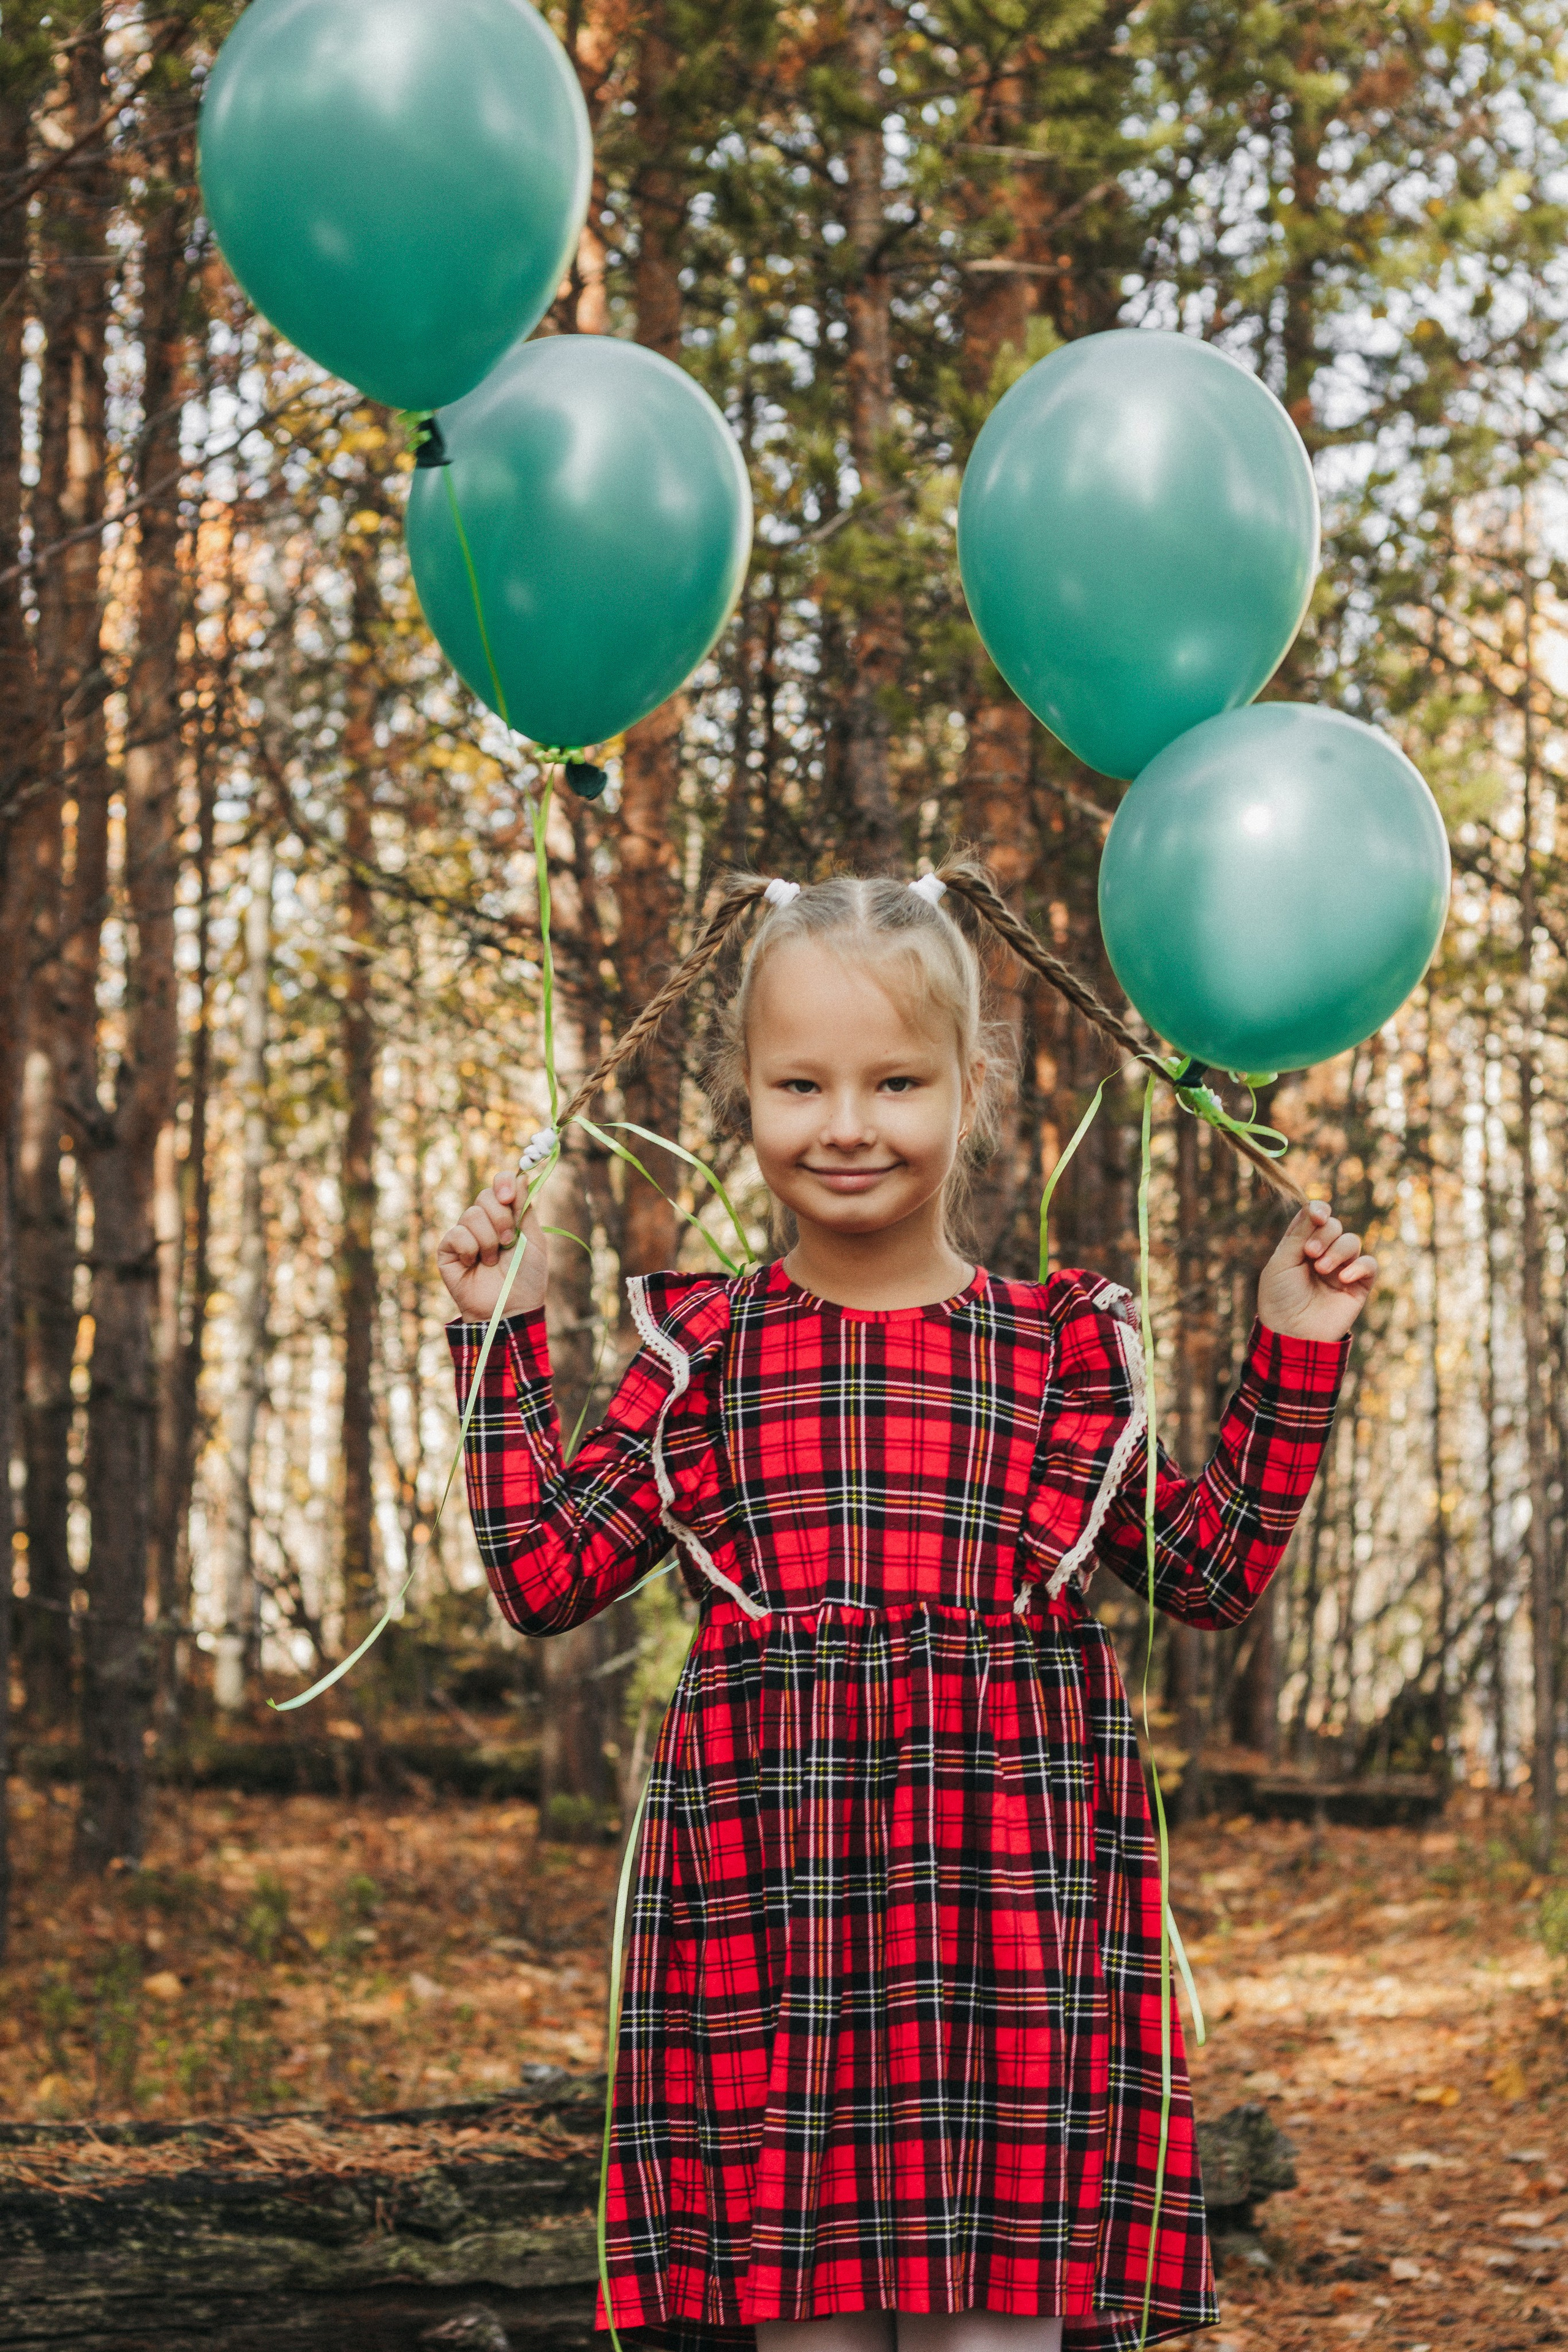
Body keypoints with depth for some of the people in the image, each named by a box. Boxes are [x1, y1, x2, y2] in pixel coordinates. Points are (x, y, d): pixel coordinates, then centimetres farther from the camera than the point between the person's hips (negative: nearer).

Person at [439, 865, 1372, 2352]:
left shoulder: (1060, 1347, 8)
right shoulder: (706, 1348, 8)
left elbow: (1209, 1574, 11)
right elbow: (545, 1575, 9)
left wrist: (1292, 1360, 6)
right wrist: (505, 1339, 8)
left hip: (1008, 1899, 0)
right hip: (766, 1889, 1)